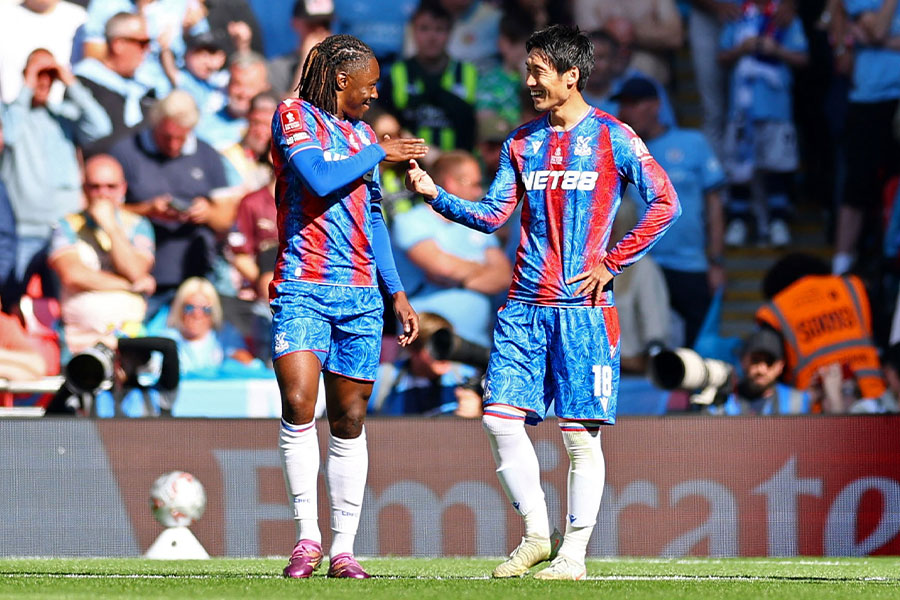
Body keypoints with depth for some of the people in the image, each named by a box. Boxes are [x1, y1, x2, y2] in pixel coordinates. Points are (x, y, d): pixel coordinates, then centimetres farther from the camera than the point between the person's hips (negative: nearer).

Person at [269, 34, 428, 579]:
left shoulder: (363, 135, 20)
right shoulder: (293, 116, 1)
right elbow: (319, 180, -15)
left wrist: (397, 291, 20)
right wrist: (379, 154, -2)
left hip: (360, 295, 6)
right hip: (302, 288, -6)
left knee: (349, 421, 4)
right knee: (298, 405, -21)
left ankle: (343, 549, 7)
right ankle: (308, 536, -13)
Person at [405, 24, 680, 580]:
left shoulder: (612, 138, -2)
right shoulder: (522, 142, 13)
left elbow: (666, 204, -4)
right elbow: (493, 213, 11)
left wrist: (611, 263, -7)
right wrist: (436, 195, -4)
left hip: (585, 306, -5)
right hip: (525, 306, 5)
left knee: (581, 432, -4)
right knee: (501, 418, -4)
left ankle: (573, 554, 2)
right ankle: (536, 535, 10)